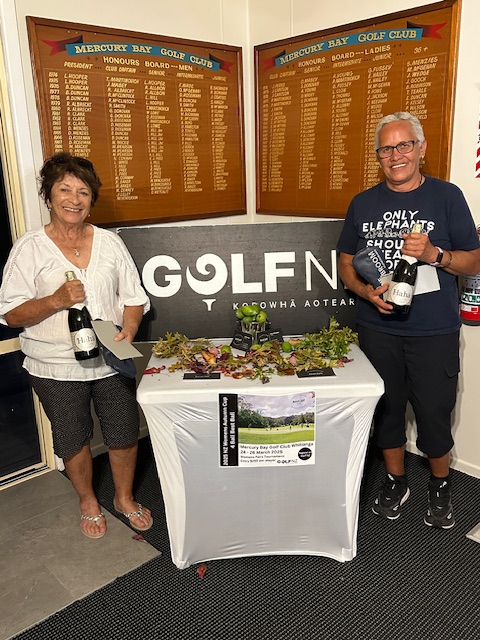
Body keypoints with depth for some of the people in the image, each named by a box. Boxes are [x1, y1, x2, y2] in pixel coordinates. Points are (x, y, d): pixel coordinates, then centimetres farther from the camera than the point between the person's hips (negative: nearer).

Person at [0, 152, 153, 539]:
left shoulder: (110, 243, 2)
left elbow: (134, 297, 6)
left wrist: (128, 331, -12)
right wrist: (56, 300, -24)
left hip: (111, 361, 2)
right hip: (56, 369, -2)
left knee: (125, 435, 12)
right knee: (73, 441, 15)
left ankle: (125, 497, 40)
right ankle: (88, 502, 42)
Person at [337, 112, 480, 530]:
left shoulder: (446, 196, -2)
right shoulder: (363, 203, 6)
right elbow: (346, 263, 11)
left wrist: (434, 254, -20)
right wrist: (366, 291, -9)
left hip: (434, 331, -2)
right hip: (378, 329, 3)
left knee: (434, 411, 6)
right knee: (387, 406, 14)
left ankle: (440, 486, 33)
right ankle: (395, 482, 36)